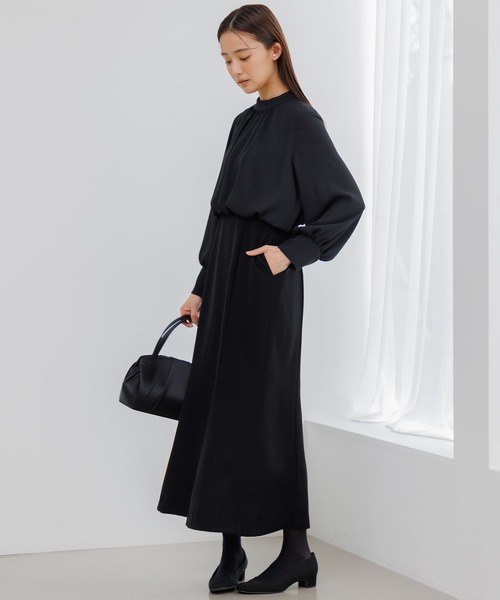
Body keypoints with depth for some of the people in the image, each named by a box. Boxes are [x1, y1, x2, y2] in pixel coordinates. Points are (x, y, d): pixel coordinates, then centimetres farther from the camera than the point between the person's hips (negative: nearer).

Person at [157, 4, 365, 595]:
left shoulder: (299, 120, -7)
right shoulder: (244, 124, 16)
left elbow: (348, 201, -11)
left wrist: (292, 250, -16)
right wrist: (202, 287, 14)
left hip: (264, 285, -8)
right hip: (225, 280, 8)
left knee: (262, 410, -4)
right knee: (217, 405, 6)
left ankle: (296, 549, 8)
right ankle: (232, 550, 13)